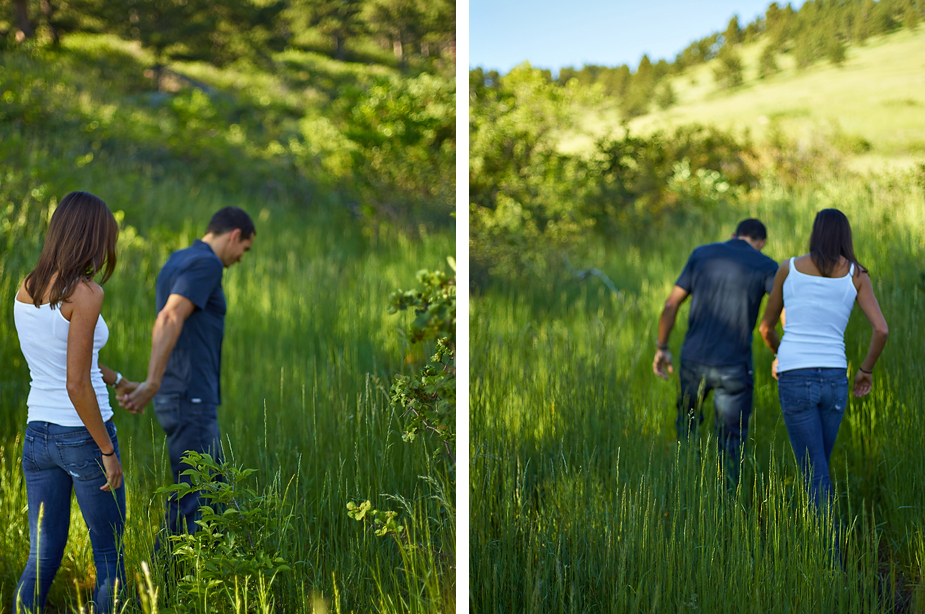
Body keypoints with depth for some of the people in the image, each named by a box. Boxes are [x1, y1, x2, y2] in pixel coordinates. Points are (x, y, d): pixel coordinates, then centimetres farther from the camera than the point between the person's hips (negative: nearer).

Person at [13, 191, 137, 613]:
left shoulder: (25, 289, 5)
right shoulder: (84, 293, -17)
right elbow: (76, 384, -21)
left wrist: (117, 380, 35)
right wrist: (108, 451, -12)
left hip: (37, 434, 7)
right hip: (83, 435, -6)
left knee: (42, 557, 11)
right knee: (109, 556, 9)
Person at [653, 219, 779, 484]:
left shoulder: (702, 254, 6)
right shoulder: (766, 267, -1)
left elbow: (671, 305, 4)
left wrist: (661, 348, 13)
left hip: (693, 359, 3)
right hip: (734, 367, -2)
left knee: (687, 422, 26)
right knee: (730, 441, 9)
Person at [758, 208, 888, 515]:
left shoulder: (789, 268, 5)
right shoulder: (857, 275, 5)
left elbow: (766, 327, 15)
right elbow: (881, 330, -6)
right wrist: (867, 369, 12)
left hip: (795, 381, -2)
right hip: (834, 380, 2)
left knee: (816, 476, -1)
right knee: (818, 464, 24)